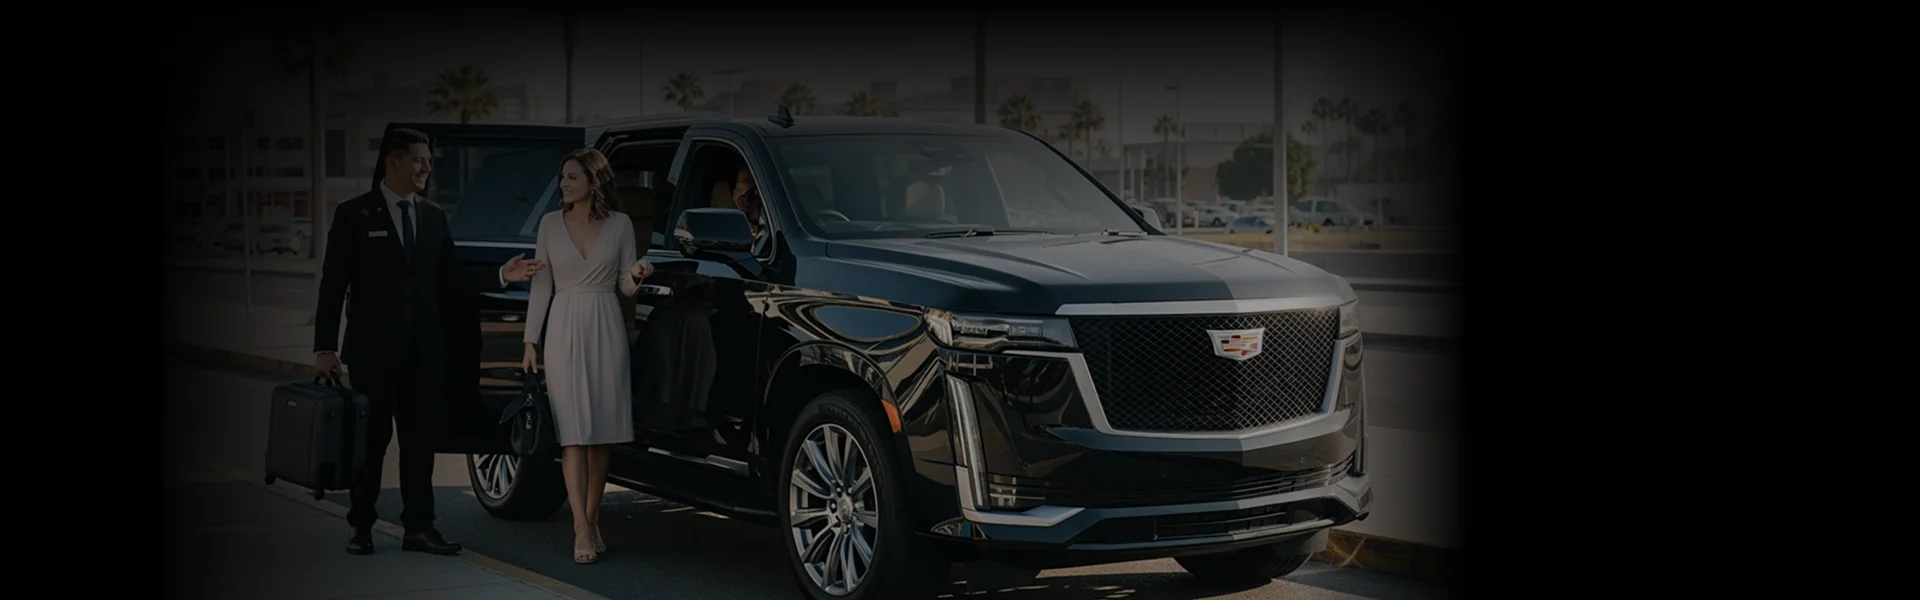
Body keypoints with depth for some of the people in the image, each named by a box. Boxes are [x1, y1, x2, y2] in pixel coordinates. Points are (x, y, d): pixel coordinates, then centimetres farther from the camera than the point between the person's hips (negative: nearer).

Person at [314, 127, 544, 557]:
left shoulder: (434, 218, 11)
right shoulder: (354, 215, -2)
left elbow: (450, 282, 13)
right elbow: (333, 284, -4)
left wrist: (501, 276, -1)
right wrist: (325, 347, -8)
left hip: (424, 350, 4)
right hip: (374, 348, -4)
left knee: (420, 440, 6)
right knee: (372, 439, 3)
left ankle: (419, 528, 12)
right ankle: (361, 526, 15)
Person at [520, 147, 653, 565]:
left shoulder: (619, 225, 3)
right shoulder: (551, 224, 4)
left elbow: (626, 287, 7)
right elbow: (541, 287, 6)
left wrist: (636, 276, -16)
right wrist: (531, 341, 2)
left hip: (606, 330, 1)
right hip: (564, 330, -1)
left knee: (602, 432, 4)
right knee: (574, 432, -8)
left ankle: (592, 520, 17)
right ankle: (583, 530, -12)